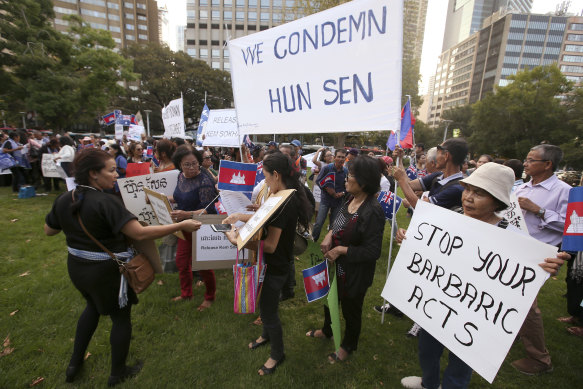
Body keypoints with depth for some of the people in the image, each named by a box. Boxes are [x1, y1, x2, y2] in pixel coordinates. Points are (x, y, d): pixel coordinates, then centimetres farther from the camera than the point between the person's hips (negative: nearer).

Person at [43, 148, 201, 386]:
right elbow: (140, 233, -35)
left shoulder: (63, 199, -5)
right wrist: (181, 225, -34)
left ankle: (75, 364, 44)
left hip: (76, 267, 8)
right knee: (121, 317, 15)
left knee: (93, 306, 34)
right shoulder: (106, 202, -28)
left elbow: (49, 230, 10)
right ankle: (118, 373, 33)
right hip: (107, 270, -7)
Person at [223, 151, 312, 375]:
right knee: (265, 304, 29)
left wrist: (237, 241, -26)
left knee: (268, 310, 12)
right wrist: (241, 217, 3)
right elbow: (267, 220, 8)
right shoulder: (290, 197, 1)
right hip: (275, 263, 9)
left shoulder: (283, 203, -30)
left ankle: (277, 354, 37)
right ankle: (267, 335, 56)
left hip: (275, 267, -9)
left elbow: (270, 245, -30)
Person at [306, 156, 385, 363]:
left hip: (355, 272, -8)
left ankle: (348, 345, 48)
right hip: (337, 265, 8)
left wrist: (341, 250, -24)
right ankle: (327, 330, 58)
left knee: (350, 309, 18)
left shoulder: (372, 211, -30)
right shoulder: (350, 199, -5)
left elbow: (372, 251, -28)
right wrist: (330, 235, -9)